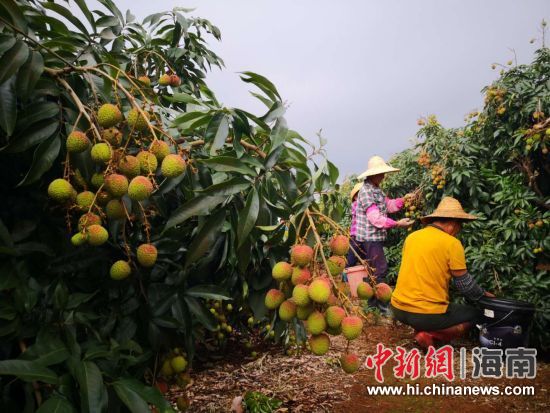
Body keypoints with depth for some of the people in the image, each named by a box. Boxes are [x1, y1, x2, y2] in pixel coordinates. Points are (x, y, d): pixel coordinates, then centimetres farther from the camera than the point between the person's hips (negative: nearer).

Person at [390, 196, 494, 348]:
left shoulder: (411, 237, 7)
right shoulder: (452, 243, -10)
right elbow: (465, 284, -2)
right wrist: (483, 294, 18)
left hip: (398, 309, 7)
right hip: (427, 314, -7)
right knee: (474, 314, 16)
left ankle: (422, 329, 11)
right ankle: (430, 335, -3)